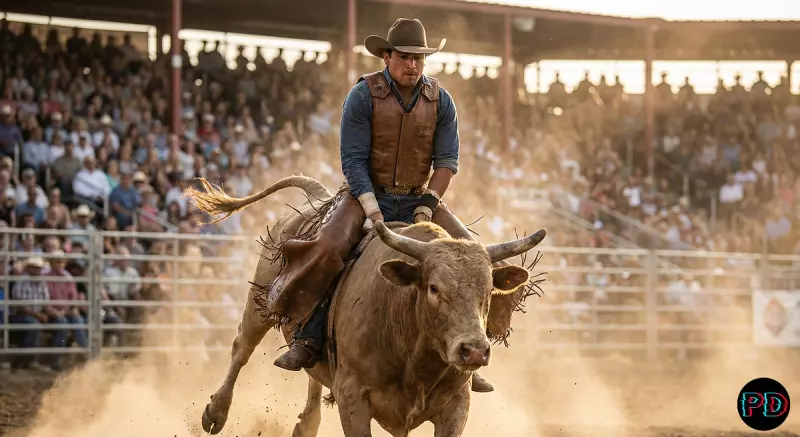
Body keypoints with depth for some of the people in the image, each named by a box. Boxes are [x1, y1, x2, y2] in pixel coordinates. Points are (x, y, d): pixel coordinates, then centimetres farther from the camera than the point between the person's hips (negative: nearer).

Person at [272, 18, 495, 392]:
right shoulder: (364, 95, -9)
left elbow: (447, 161, 1)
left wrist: (426, 207, -12)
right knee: (327, 248, -30)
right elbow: (352, 159, -12)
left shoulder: (441, 102, 2)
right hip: (368, 193, -3)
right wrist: (372, 211, -21)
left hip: (419, 199, 3)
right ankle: (308, 341, -19)